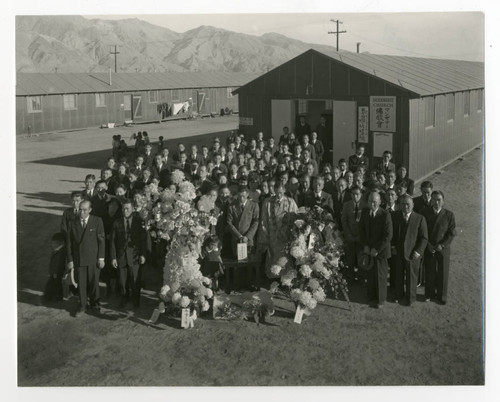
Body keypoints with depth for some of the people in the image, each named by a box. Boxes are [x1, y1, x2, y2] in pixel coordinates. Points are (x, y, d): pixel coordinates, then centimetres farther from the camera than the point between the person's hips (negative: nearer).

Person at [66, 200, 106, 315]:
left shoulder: (97, 221, -3)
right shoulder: (73, 224, 2)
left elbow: (101, 240, -3)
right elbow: (69, 243, 4)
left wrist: (101, 258, -6)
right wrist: (70, 260, 1)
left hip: (94, 258, -1)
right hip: (78, 258, 1)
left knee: (94, 282, 8)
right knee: (81, 283, 7)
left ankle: (94, 303, 28)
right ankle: (82, 305, 23)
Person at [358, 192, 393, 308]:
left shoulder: (385, 215, -17)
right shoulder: (364, 212, -1)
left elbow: (388, 235, -17)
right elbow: (361, 230, 6)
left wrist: (377, 249, -16)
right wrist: (365, 246, -4)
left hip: (380, 250, -4)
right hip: (368, 249, 4)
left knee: (380, 275, 7)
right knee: (370, 274, 10)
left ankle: (380, 299, 23)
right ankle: (371, 295, 28)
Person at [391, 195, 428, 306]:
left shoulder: (420, 218, -11)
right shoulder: (394, 216, -4)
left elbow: (424, 238, -8)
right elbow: (391, 233, 7)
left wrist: (418, 251, -14)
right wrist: (392, 246, -3)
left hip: (412, 254, -2)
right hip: (397, 252, 2)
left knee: (412, 276, 11)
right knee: (398, 275, 17)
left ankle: (411, 297, 31)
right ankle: (399, 295, 38)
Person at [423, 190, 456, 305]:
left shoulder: (449, 215, -7)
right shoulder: (426, 214, -2)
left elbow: (452, 233, -6)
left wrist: (442, 245, -14)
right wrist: (428, 245, -9)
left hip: (443, 249, -1)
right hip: (429, 249, 1)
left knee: (443, 273, 8)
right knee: (429, 273, 10)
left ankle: (442, 296, 24)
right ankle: (430, 294, 26)